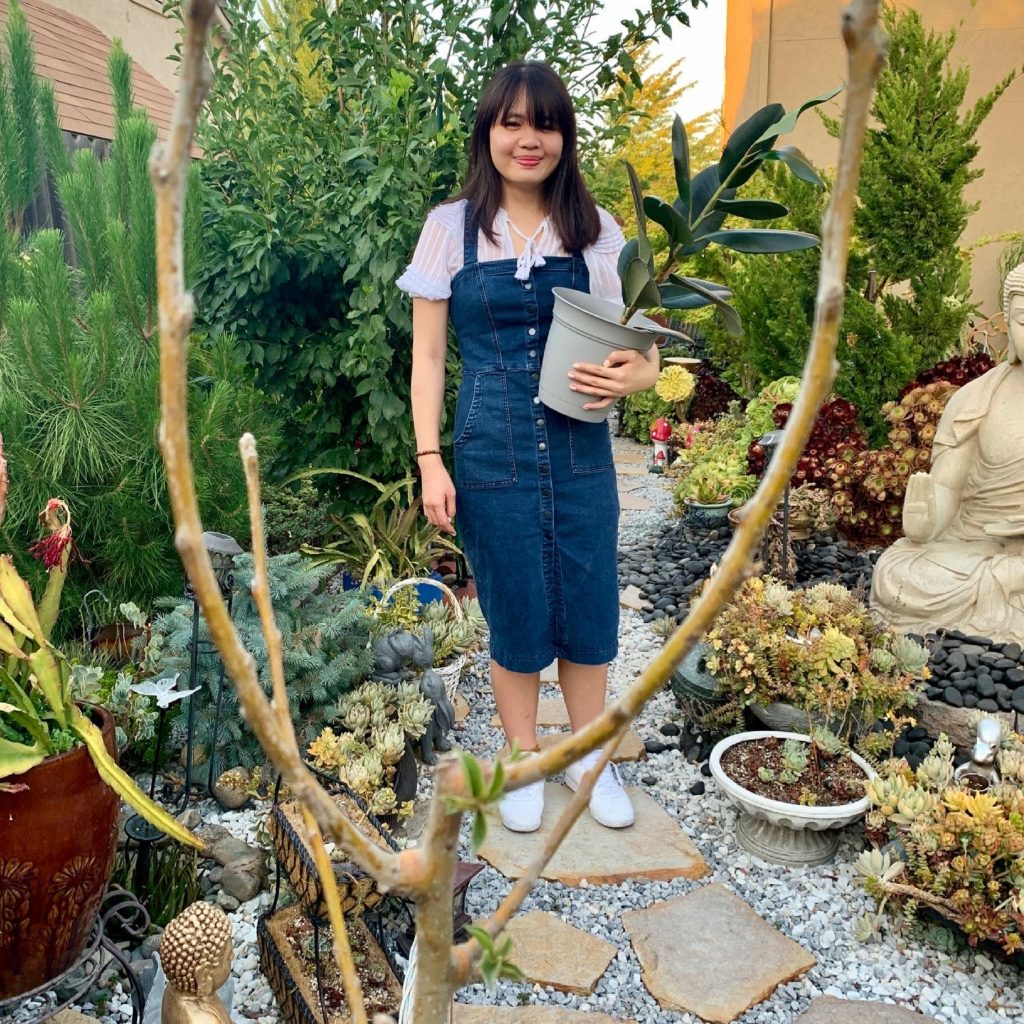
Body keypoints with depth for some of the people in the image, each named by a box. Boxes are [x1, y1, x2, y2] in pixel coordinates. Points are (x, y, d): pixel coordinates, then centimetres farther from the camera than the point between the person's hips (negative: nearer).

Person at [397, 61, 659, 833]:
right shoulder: (451, 227, -1)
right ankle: (524, 763, 32)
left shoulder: (595, 229, 3)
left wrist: (633, 376, -17)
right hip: (493, 451, -2)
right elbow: (428, 354, 1)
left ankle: (589, 758, 33)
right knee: (515, 616, 9)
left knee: (591, 609, 9)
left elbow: (634, 342, 7)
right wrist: (431, 461, -6)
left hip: (581, 451, 2)